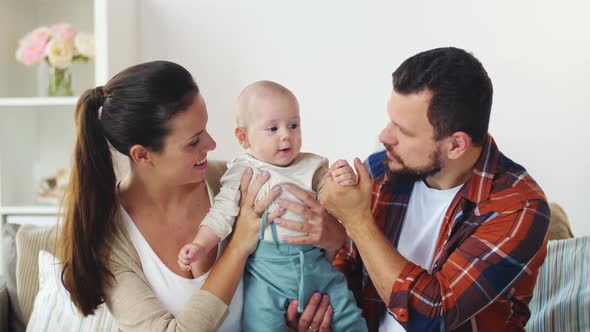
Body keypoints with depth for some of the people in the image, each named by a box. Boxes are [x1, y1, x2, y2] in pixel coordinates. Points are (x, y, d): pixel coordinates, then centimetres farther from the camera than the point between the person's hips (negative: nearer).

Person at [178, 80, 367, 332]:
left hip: (314, 261, 3)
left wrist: (342, 183, -17)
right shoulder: (242, 174, -4)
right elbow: (222, 215, -4)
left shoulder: (312, 167, 5)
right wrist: (199, 246, -16)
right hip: (266, 268, -3)